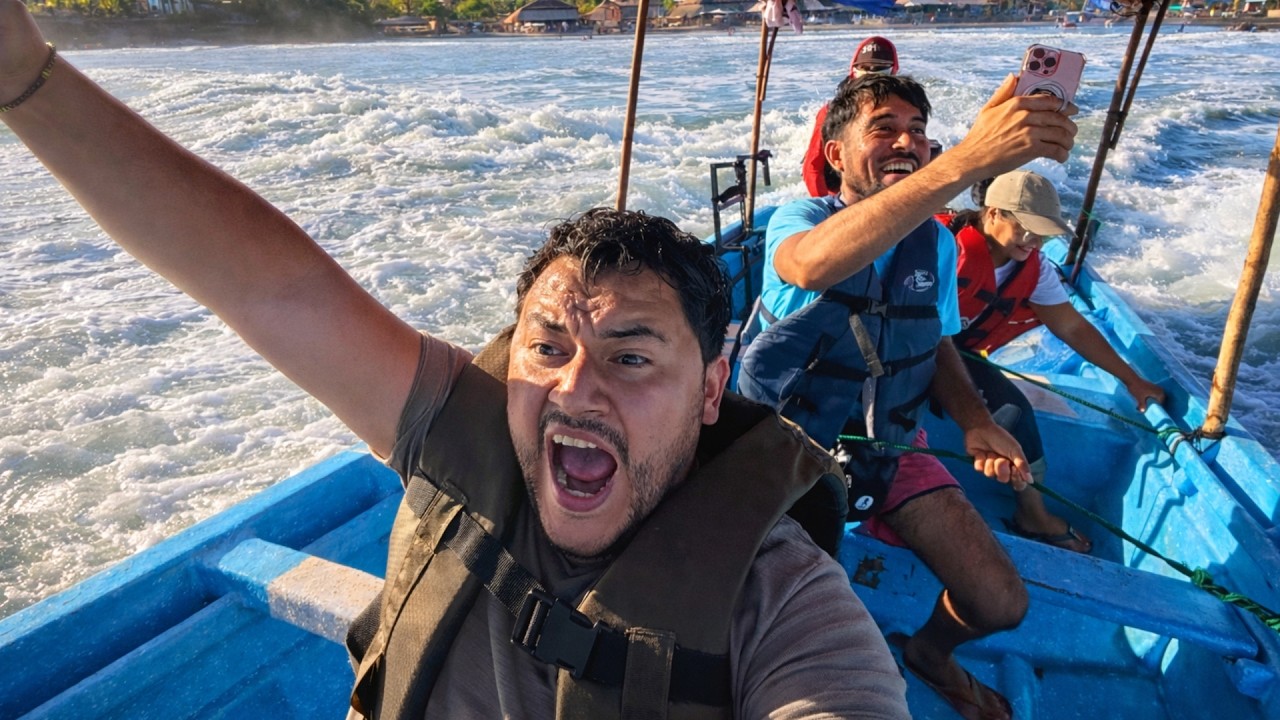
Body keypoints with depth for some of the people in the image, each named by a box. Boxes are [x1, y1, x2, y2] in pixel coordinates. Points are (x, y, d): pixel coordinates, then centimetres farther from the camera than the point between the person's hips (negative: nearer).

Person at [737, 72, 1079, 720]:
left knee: (1000, 606, -3)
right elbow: (813, 266, -43)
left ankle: (930, 651, 34)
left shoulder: (935, 242, 1)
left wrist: (974, 422, -8)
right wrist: (968, 160, -53)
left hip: (892, 450, 4)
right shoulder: (797, 218, -15)